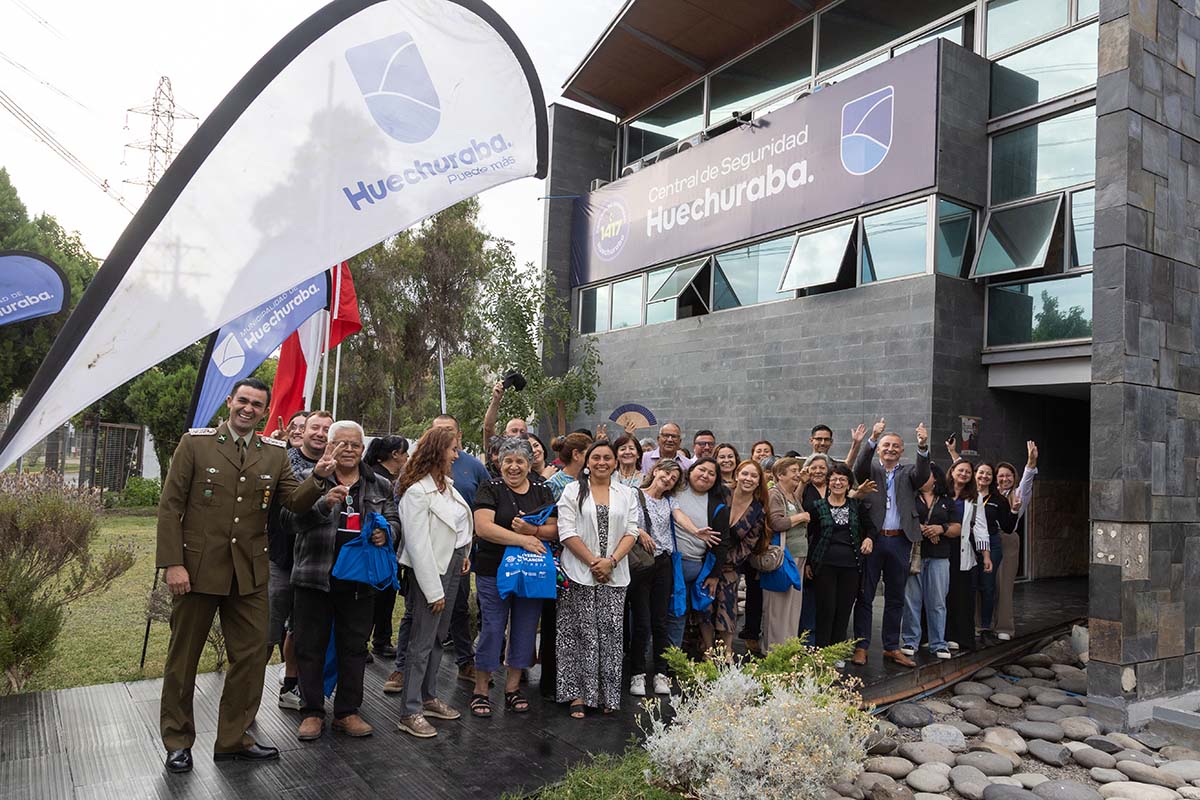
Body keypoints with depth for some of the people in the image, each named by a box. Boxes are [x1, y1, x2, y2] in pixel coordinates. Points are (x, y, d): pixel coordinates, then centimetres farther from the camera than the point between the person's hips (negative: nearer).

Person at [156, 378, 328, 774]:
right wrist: (172, 563, -12)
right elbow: (170, 505, -6)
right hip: (197, 568, -3)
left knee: (251, 655, 8)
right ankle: (177, 742, 28)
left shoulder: (275, 453, 5)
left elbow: (296, 501, -1)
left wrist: (318, 477, -21)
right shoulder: (196, 443, -4)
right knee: (183, 657, 11)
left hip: (249, 573, 3)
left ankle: (233, 738, 25)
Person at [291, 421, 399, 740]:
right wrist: (325, 503, -30)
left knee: (354, 648, 11)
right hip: (316, 577, -2)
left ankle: (347, 712, 23)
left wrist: (386, 533, -8)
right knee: (311, 646, 7)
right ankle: (312, 712, 21)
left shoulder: (380, 486, 9)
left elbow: (394, 520, 15)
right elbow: (298, 520, -12)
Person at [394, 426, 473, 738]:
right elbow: (418, 545, -18)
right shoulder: (417, 492, -18)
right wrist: (433, 591, -17)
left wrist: (464, 555, 8)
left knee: (438, 636, 16)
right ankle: (410, 713, 7)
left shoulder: (447, 484, 8)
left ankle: (429, 698, 28)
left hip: (452, 565, 8)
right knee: (422, 642, -2)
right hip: (431, 570, -8)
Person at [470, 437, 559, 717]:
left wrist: (533, 530, -19)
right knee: (492, 628, 0)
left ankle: (513, 687, 23)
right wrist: (522, 539, -21)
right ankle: (480, 691, 14)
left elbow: (554, 529, 2)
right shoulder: (490, 489, -2)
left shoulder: (542, 492, 9)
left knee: (525, 629, 8)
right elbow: (483, 527, -16)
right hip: (493, 571, -3)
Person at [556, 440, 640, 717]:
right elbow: (567, 532, -5)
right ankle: (577, 694, 9)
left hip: (614, 576, 2)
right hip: (579, 574, -2)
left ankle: (607, 694, 14)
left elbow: (631, 532, 4)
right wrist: (593, 562, -11)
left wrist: (611, 561, -11)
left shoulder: (627, 494, 11)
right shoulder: (573, 491, 3)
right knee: (579, 632, 0)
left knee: (611, 632, 3)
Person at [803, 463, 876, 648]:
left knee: (844, 611, 5)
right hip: (825, 565, -2)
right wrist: (807, 563, 0)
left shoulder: (857, 506, 10)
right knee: (826, 610, -3)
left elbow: (870, 527, 19)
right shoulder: (816, 506, 3)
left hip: (851, 565, 3)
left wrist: (869, 538, -4)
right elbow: (806, 535, 4)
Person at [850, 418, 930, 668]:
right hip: (872, 539, -3)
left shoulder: (908, 473, 11)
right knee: (865, 596, 3)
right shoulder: (871, 469, 6)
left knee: (895, 598, 12)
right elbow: (859, 467, -16)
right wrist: (872, 438, -30)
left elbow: (922, 474, -10)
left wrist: (923, 446, -27)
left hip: (900, 541, 3)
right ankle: (861, 647, 11)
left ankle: (892, 647, 23)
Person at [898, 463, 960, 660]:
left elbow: (957, 529, 11)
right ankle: (910, 641, 8)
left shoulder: (946, 502, 15)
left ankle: (938, 643, 11)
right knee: (911, 599, -1)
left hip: (939, 557, 2)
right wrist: (919, 529, -12)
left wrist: (941, 528, -7)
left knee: (937, 601, 3)